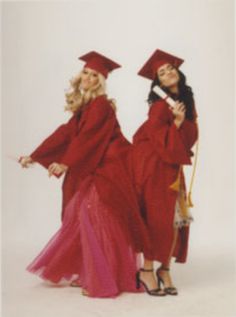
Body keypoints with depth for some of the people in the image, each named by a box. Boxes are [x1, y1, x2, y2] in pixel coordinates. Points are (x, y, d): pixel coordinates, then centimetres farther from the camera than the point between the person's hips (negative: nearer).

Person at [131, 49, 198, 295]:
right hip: (153, 164, -7)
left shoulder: (186, 100, 9)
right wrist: (177, 121, -23)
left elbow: (192, 135, 9)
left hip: (172, 164, 7)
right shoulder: (160, 105, -14)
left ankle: (164, 269, 14)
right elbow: (158, 139, -18)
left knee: (177, 217, 3)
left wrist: (183, 120, -8)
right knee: (158, 217, -7)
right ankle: (147, 271, 4)